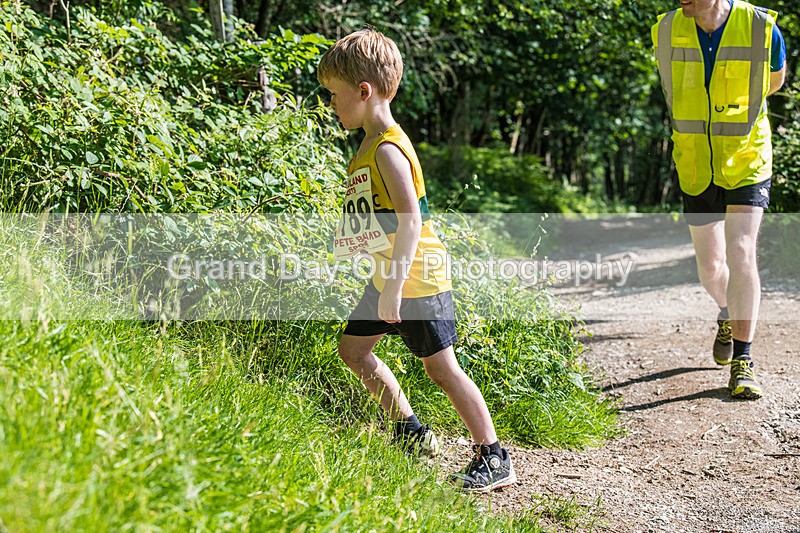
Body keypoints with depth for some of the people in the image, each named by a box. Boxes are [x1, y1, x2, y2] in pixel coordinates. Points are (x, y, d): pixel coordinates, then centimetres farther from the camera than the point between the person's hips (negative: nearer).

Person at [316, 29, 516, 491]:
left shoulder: (388, 150, -20)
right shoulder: (370, 146, 10)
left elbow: (410, 221, -27)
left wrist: (394, 287, -29)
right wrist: (346, 245, 26)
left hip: (417, 278, -10)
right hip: (390, 277, 10)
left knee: (441, 366, -5)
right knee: (353, 347, 15)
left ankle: (495, 460, 4)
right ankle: (411, 431, 24)